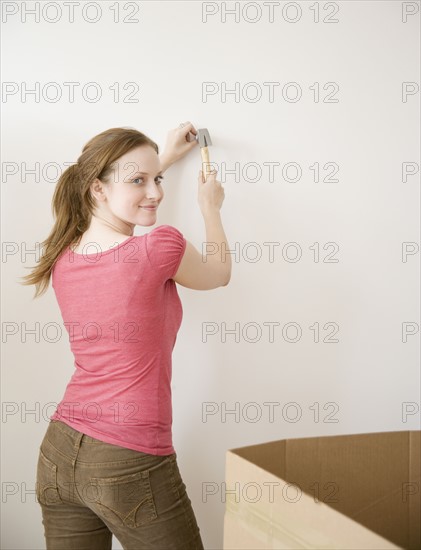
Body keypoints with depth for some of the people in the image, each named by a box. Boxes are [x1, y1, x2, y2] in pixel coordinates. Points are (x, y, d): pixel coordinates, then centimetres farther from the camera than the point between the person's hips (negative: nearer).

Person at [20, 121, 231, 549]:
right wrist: (210, 207, 23)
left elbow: (111, 220, 26)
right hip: (129, 465, -6)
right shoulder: (160, 248, -17)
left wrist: (165, 159, 34)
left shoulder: (63, 255, 1)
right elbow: (219, 273, 6)